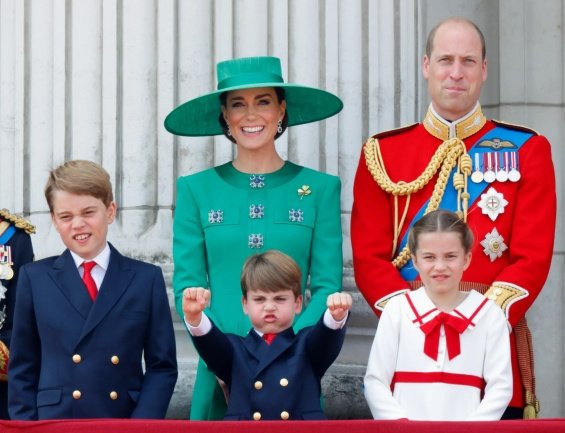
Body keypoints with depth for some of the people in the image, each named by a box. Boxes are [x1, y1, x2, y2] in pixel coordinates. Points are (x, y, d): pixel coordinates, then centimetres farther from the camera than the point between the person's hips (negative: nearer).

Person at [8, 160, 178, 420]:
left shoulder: (147, 278, 6)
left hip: (126, 426, 0)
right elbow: (23, 368, 7)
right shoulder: (35, 278, 7)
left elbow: (162, 366, 4)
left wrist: (141, 427, -8)